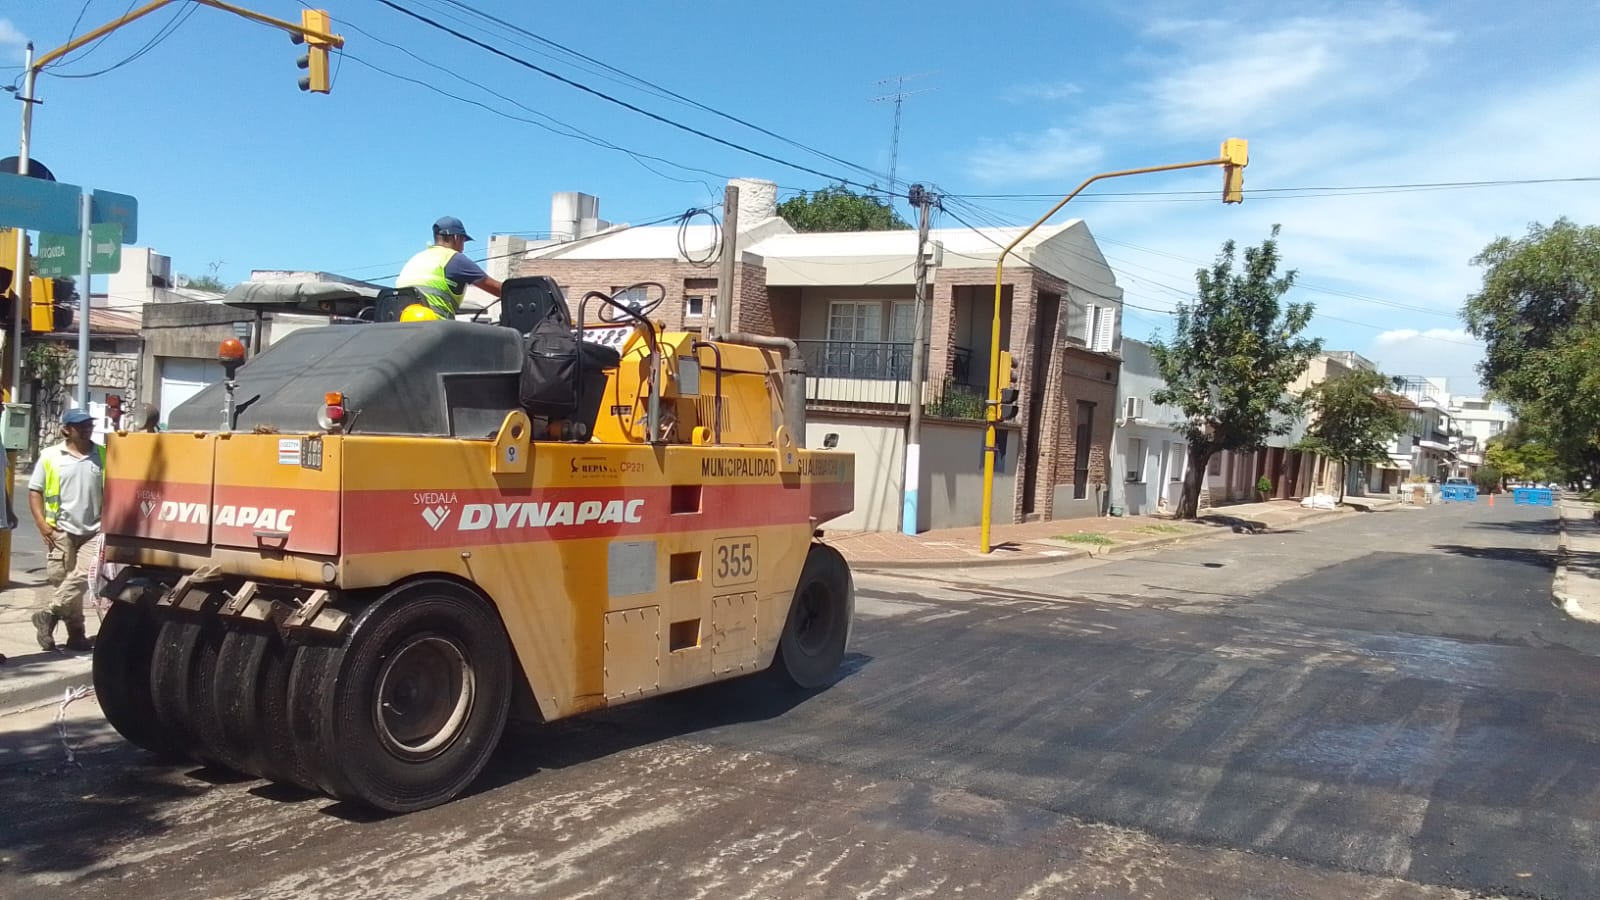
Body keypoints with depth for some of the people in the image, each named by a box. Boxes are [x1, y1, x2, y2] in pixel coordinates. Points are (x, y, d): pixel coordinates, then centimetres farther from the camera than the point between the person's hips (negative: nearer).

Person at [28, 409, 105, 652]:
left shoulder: (103, 455, 6)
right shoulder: (50, 456, 3)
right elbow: (35, 491, 5)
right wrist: (42, 523, -6)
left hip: (94, 530, 1)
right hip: (61, 530, -1)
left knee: (83, 576, -13)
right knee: (62, 579, 3)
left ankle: (48, 614, 3)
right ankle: (76, 633, 14)